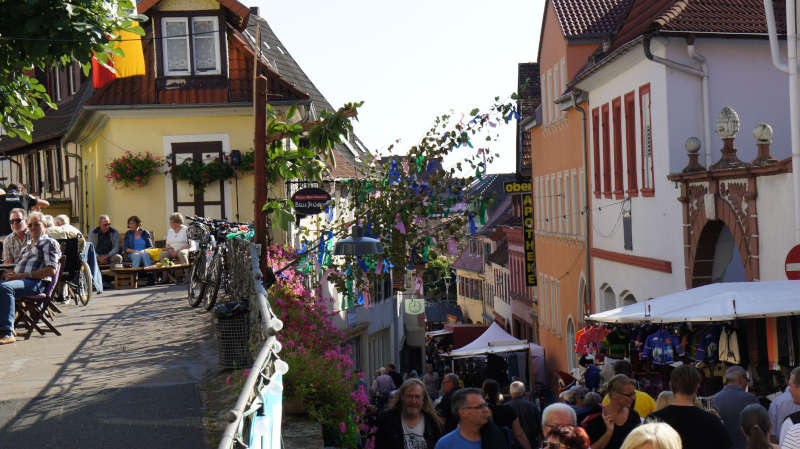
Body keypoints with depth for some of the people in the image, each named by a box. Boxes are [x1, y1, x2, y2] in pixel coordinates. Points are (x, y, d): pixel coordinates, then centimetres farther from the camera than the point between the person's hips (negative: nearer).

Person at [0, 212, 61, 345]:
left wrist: (23, 275, -13)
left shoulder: (49, 243, 6)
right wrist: (13, 275, 4)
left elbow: (51, 270, -8)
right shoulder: (28, 246, 32)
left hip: (36, 283, -8)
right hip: (21, 280, 8)